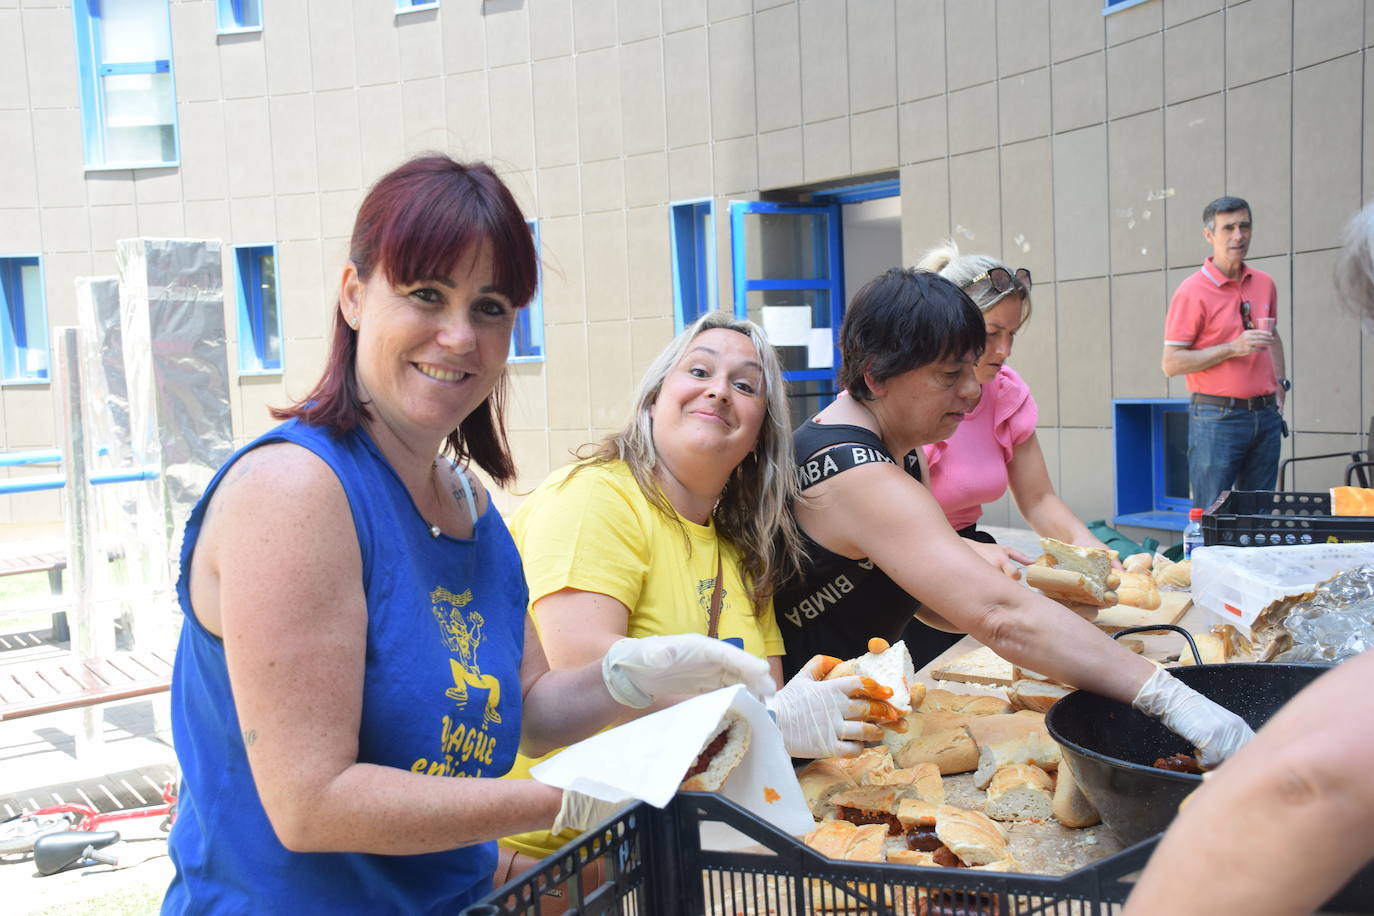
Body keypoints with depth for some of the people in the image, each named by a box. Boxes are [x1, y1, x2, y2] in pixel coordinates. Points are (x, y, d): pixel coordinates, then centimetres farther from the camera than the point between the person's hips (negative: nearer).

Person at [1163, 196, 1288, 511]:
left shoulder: (1264, 283, 10)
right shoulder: (1192, 292, -10)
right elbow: (1171, 363, -13)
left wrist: (1280, 383, 13)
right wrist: (1233, 348, -20)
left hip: (1266, 414, 6)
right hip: (1217, 416, -6)